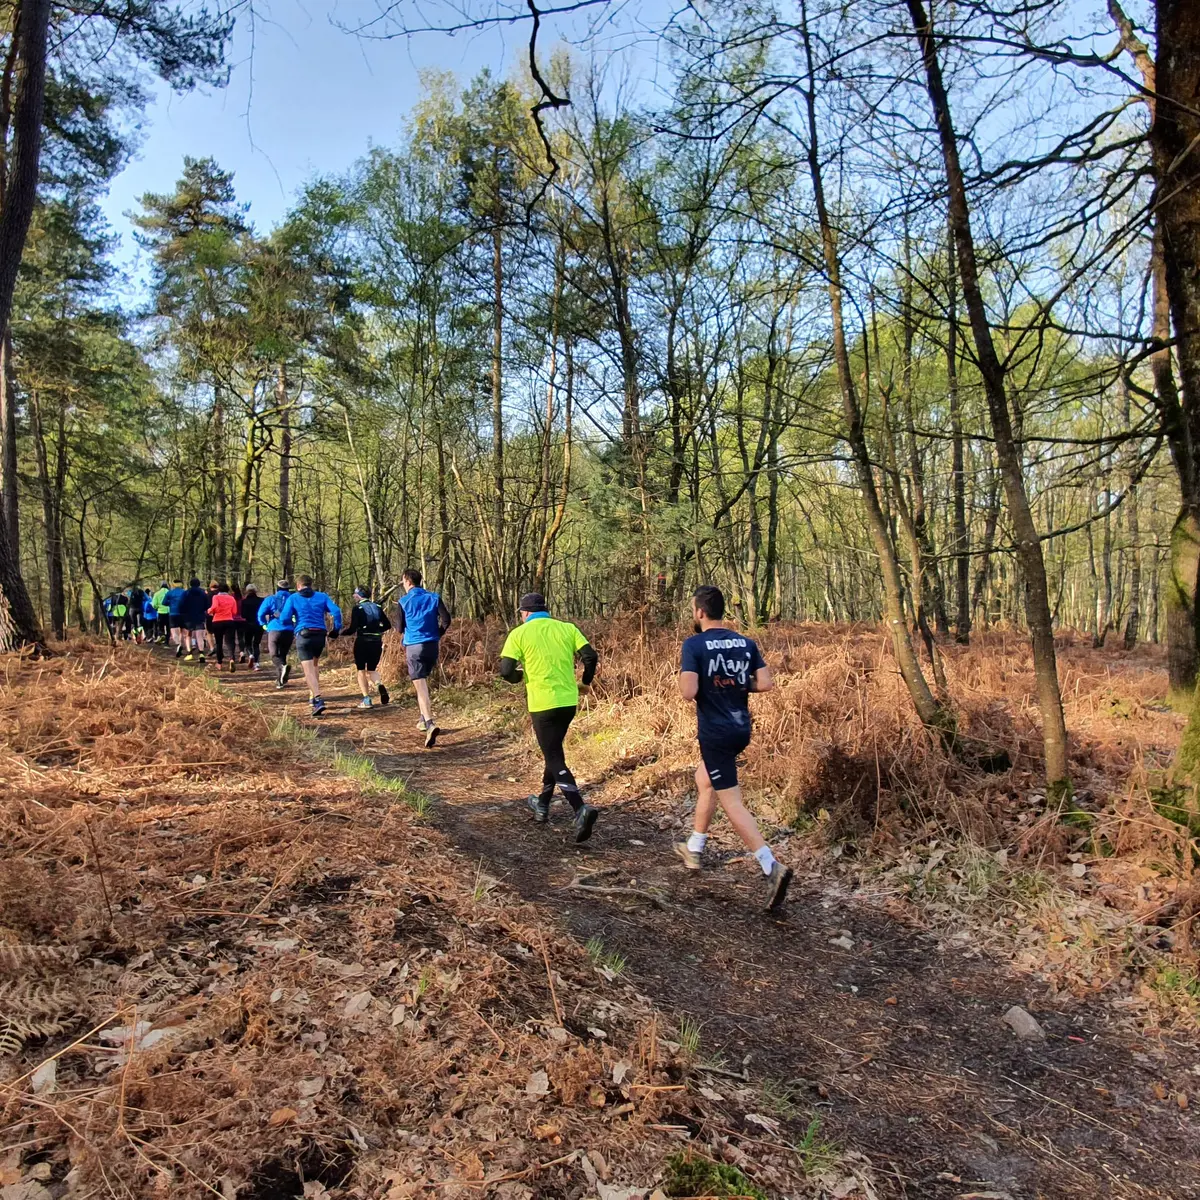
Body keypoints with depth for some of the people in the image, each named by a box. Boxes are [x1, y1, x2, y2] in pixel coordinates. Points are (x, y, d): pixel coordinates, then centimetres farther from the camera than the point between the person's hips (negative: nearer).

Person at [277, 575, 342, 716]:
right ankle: (313, 696, 25)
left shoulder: (293, 598, 4)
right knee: (314, 665, 26)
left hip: (303, 635, -3)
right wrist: (336, 629, 3)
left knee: (308, 670, -6)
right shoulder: (322, 597, 9)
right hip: (320, 635, 3)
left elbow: (284, 619, -5)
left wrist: (292, 622, 17)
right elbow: (336, 611, -5)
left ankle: (318, 699, -23)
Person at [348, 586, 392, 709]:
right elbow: (388, 625, 9)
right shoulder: (377, 607, 8)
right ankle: (380, 685, -14)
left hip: (362, 642, -5)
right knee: (372, 669, 18)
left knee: (361, 670, 9)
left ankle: (366, 700, 2)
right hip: (377, 642, 5)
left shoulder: (358, 608, -8)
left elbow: (353, 628, -15)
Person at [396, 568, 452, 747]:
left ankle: (430, 724, -26)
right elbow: (446, 619, -5)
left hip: (413, 646, -4)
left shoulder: (403, 601, -3)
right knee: (424, 681, 24)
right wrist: (438, 635, 12)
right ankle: (424, 718, 28)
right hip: (432, 645, 4)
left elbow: (399, 628, 1)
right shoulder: (434, 598, 4)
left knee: (420, 686, -9)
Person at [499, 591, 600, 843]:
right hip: (568, 701, 5)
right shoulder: (567, 628, 5)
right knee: (553, 751, 23)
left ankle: (581, 809, -19)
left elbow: (506, 671, -10)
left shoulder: (520, 633, -3)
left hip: (542, 704, -5)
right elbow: (590, 656, -4)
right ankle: (543, 803, 36)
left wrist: (519, 676, 12)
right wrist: (586, 680, 15)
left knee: (555, 759, -1)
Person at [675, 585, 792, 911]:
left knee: (731, 802, -2)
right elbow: (766, 683, -2)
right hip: (741, 729, 7)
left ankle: (772, 866, -15)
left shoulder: (694, 645, -14)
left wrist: (685, 680, 0)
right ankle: (694, 850, 38)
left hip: (715, 733, -7)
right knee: (704, 780, 26)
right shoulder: (746, 643, 3)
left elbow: (688, 692, -22)